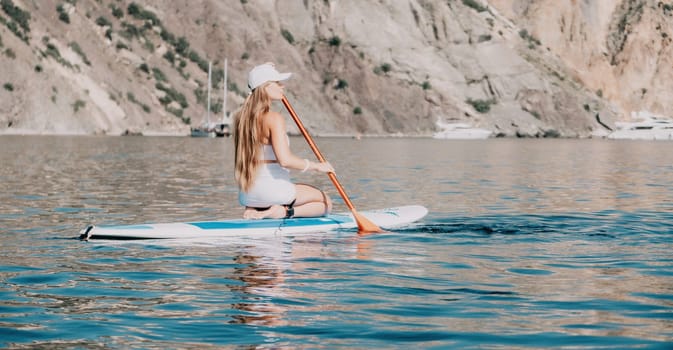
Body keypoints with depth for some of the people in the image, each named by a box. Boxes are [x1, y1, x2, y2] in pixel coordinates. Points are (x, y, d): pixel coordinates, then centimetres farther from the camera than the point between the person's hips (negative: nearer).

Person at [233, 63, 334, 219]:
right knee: (326, 202, 11)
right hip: (272, 189, -7)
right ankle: (281, 212, -11)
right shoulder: (274, 118, -16)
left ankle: (256, 210, 5)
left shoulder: (241, 117, 6)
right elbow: (285, 159, -25)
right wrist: (316, 166, -11)